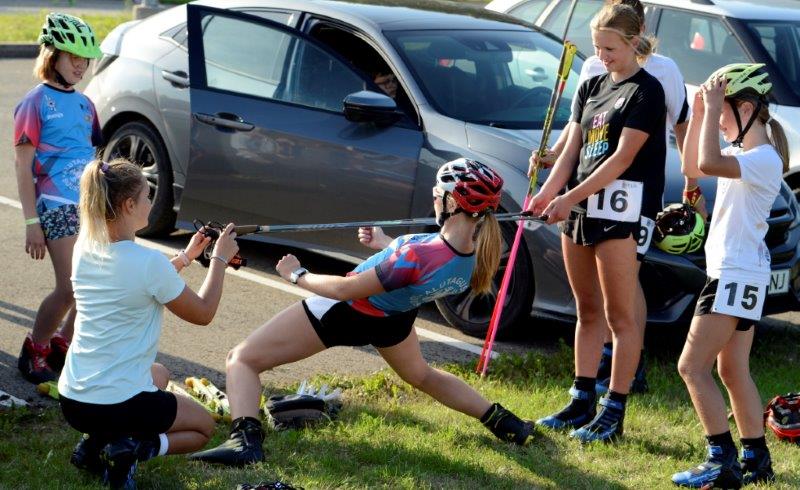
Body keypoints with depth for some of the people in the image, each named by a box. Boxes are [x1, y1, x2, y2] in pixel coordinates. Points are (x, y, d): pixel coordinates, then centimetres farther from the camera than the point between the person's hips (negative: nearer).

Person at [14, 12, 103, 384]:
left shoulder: (83, 103, 14)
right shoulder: (36, 103, -6)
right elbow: (23, 165, -8)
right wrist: (31, 221, -13)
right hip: (57, 208, -7)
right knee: (69, 290, -8)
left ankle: (63, 344, 22)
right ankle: (34, 351, 11)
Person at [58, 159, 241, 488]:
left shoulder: (84, 251, 1)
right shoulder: (149, 262, -20)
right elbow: (203, 314, -5)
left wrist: (185, 258, 21)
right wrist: (220, 259, 6)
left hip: (71, 400, 6)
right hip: (120, 406, -6)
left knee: (158, 374, 37)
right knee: (203, 427, 23)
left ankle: (98, 441, 11)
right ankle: (138, 447, -7)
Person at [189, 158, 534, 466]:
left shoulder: (418, 256, -39)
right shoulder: (478, 256, -18)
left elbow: (347, 290, -29)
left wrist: (298, 275, -13)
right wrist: (387, 244, 14)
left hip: (345, 313, -7)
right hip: (394, 321, 7)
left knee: (242, 359, -3)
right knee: (422, 377, 38)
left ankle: (245, 440, -25)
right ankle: (502, 421, 35)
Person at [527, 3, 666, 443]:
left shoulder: (646, 91, -6)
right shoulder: (591, 87, 15)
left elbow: (622, 157, -14)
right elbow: (572, 149, 11)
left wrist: (570, 197, -18)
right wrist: (548, 192, -6)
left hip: (621, 208, -7)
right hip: (579, 208, 8)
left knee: (620, 315, -2)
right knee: (587, 310, 13)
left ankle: (614, 413, 1)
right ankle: (582, 402, 20)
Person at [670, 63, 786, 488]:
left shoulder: (764, 159, -19)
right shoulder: (743, 154, 13)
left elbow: (708, 162, -35)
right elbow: (691, 167, 20)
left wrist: (713, 107, -25)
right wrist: (699, 114, 9)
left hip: (736, 276, -10)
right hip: (735, 273, 10)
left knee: (692, 367, -10)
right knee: (733, 370, 15)